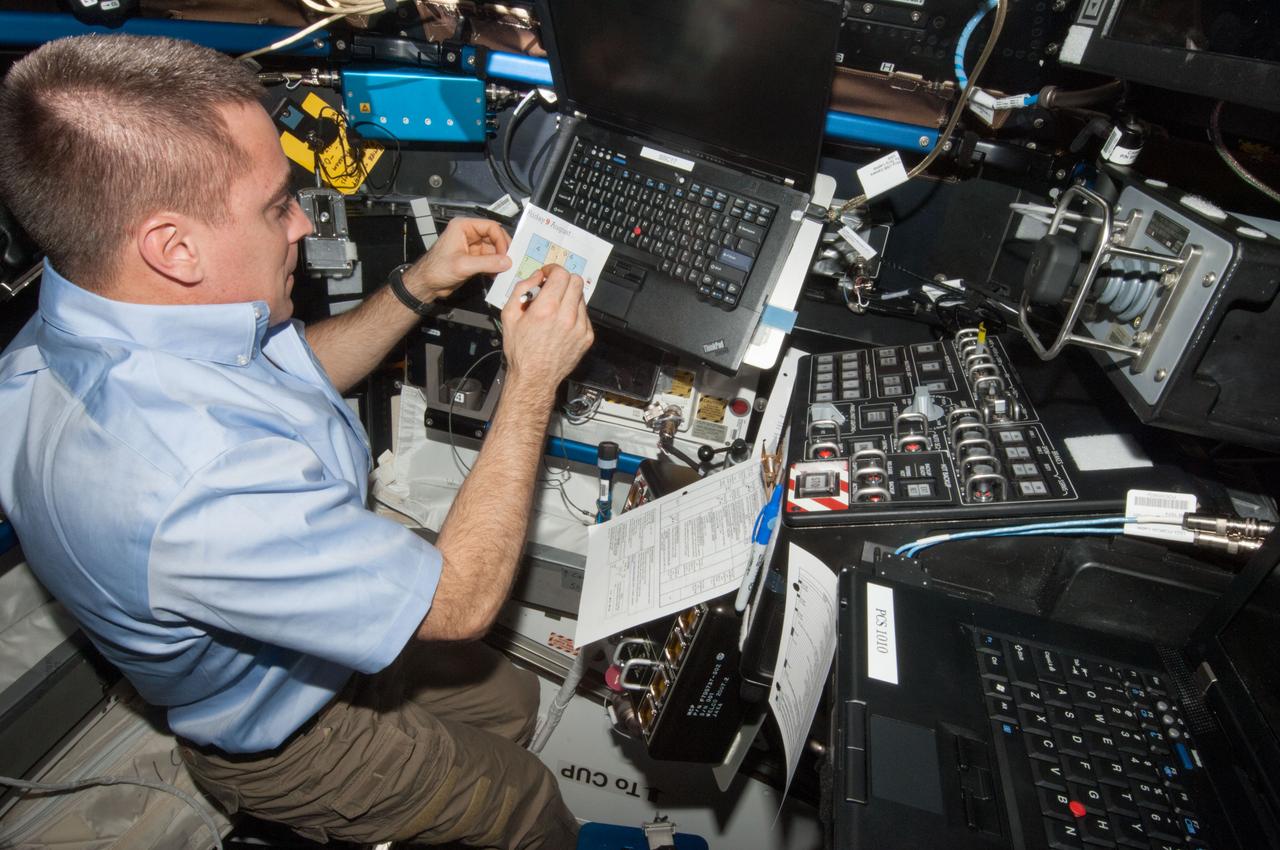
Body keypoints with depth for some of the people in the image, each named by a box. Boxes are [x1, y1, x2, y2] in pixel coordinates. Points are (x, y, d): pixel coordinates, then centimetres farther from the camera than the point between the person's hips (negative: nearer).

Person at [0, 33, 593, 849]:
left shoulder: (103, 324, -16)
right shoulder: (194, 488, -46)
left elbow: (293, 375, 5)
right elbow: (458, 602, -34)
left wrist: (418, 289, -7)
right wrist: (533, 381, -27)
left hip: (328, 626, 8)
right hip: (291, 740, -7)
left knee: (513, 699, 24)